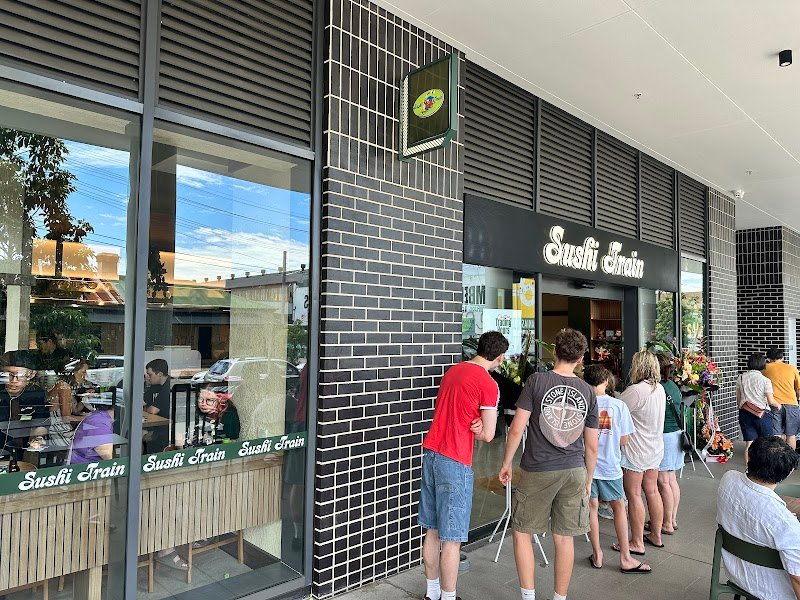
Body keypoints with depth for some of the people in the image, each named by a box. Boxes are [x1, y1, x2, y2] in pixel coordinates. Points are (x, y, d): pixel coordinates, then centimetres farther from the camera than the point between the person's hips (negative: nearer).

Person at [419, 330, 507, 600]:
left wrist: (471, 425, 2)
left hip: (431, 454, 8)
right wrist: (476, 428, 8)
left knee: (432, 531, 18)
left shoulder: (453, 370, 12)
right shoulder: (489, 385, -12)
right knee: (451, 538, 4)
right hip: (455, 462, -8)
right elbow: (487, 435, -10)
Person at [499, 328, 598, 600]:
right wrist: (588, 481, 19)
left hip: (537, 471, -4)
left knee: (521, 532, 12)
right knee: (564, 538, 14)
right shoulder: (588, 392, 2)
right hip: (574, 471, 4)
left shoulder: (537, 381, -10)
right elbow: (592, 446, 6)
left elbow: (517, 428, -12)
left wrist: (506, 463, 1)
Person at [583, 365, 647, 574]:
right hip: (609, 465, 0)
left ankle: (597, 555, 22)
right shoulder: (618, 405, -9)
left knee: (592, 507, 11)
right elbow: (624, 441, -3)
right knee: (619, 507, 14)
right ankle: (625, 559, 20)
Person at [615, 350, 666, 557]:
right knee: (652, 491, 18)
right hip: (655, 448, 9)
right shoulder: (660, 389, 4)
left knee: (634, 495, 1)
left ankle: (637, 543, 9)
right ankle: (656, 535, 30)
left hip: (635, 452, -8)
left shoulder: (635, 390, -24)